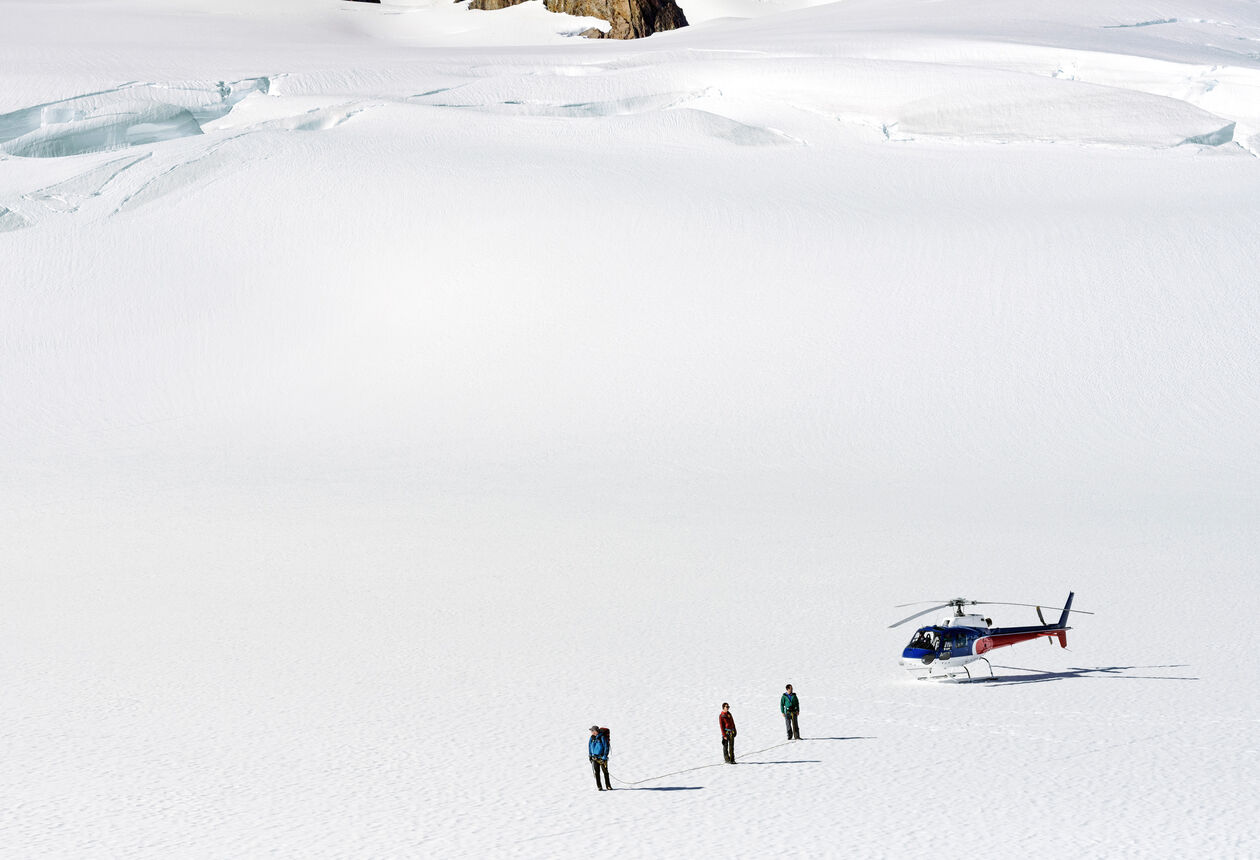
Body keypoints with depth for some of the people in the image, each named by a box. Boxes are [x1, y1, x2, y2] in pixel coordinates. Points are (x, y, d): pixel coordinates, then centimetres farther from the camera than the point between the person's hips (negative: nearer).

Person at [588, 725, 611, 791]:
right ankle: (599, 787, 4)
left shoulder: (602, 737, -12)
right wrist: (590, 755, 14)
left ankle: (608, 786, 8)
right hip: (594, 758, 5)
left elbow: (606, 747, -11)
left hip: (601, 757, -5)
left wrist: (604, 757, -16)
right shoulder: (592, 738, 6)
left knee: (605, 772, -1)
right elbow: (589, 746, 19)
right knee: (596, 772, 0)